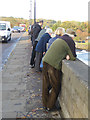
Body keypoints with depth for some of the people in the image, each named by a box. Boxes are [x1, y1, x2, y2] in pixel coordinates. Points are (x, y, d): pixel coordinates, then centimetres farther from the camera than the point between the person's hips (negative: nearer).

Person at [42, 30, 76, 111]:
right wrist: (68, 56, 17)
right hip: (54, 65, -7)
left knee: (46, 85, 17)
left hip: (46, 61, 7)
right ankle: (50, 106, 23)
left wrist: (65, 55, 12)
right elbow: (73, 58, -2)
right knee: (56, 87, 12)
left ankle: (45, 104, 33)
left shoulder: (58, 40, 17)